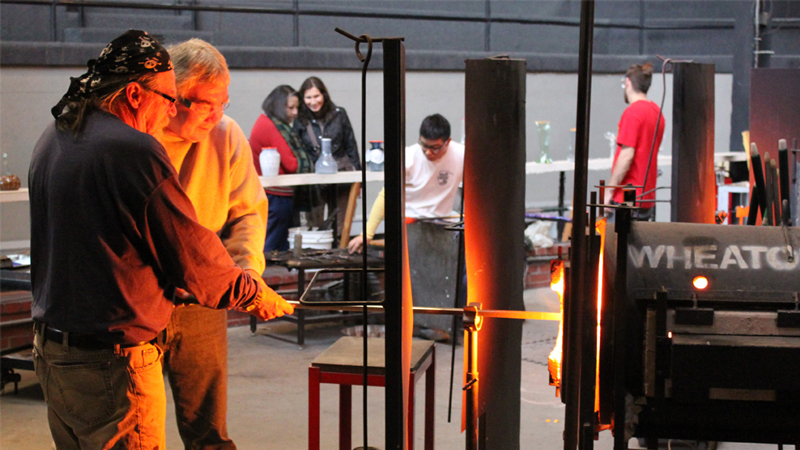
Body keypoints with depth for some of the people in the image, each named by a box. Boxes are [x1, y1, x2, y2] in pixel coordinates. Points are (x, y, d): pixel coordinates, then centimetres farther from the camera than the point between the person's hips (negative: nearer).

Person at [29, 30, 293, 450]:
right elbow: (194, 255, -13)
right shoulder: (135, 151, -19)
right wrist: (255, 294, 3)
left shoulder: (52, 138, 8)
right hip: (112, 360, -9)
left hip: (50, 347, 9)